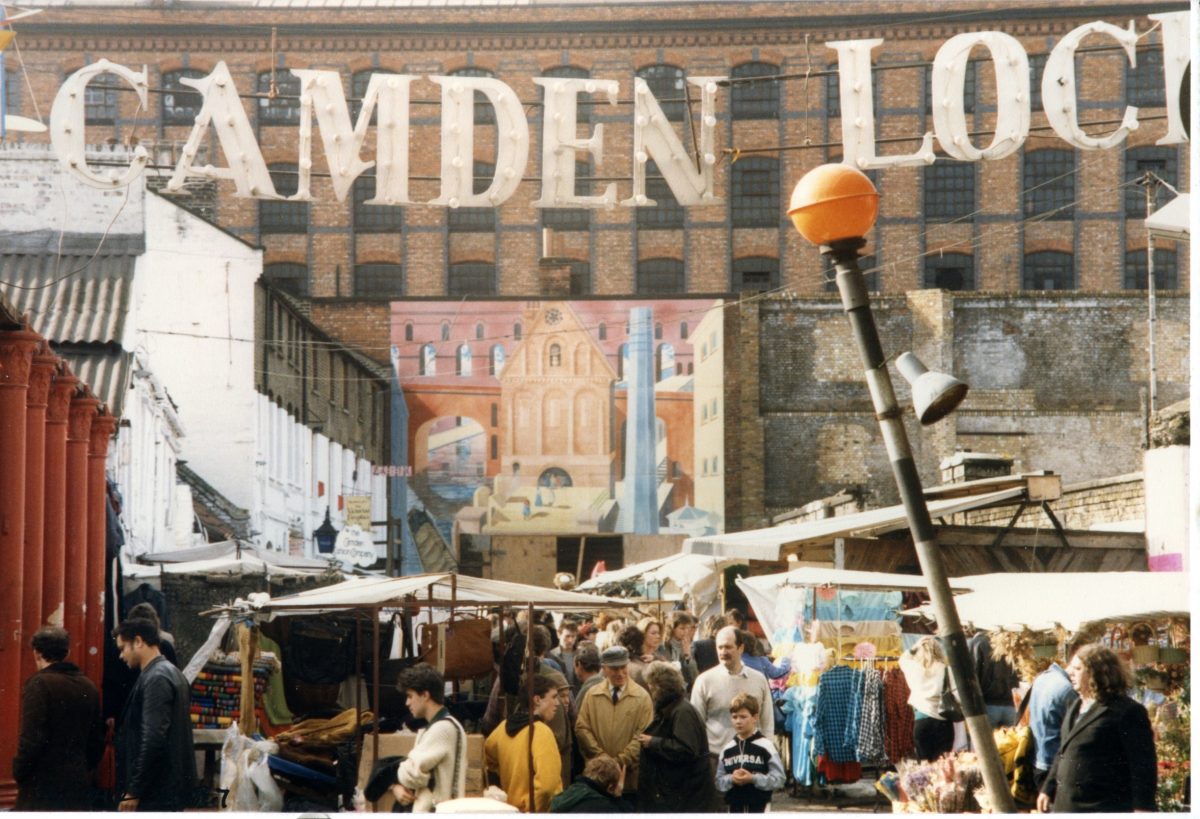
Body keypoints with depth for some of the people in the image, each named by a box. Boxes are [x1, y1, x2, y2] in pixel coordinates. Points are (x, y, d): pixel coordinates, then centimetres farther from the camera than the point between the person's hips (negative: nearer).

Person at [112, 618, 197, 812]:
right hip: (171, 787, 10)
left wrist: (134, 791, -19)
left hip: (157, 791, -10)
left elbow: (153, 739, -22)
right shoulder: (170, 673, 15)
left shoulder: (156, 679, -15)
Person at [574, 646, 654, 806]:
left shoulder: (642, 697, -1)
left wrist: (622, 760, -13)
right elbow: (582, 728, 2)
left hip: (630, 776, -2)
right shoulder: (592, 695, 6)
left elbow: (643, 734, -6)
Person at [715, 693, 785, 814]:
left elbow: (778, 778, -10)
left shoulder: (766, 746, -8)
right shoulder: (727, 749, 4)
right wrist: (731, 779, -13)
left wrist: (753, 779, -20)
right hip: (735, 808, 4)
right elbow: (719, 781, 7)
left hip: (760, 807, -4)